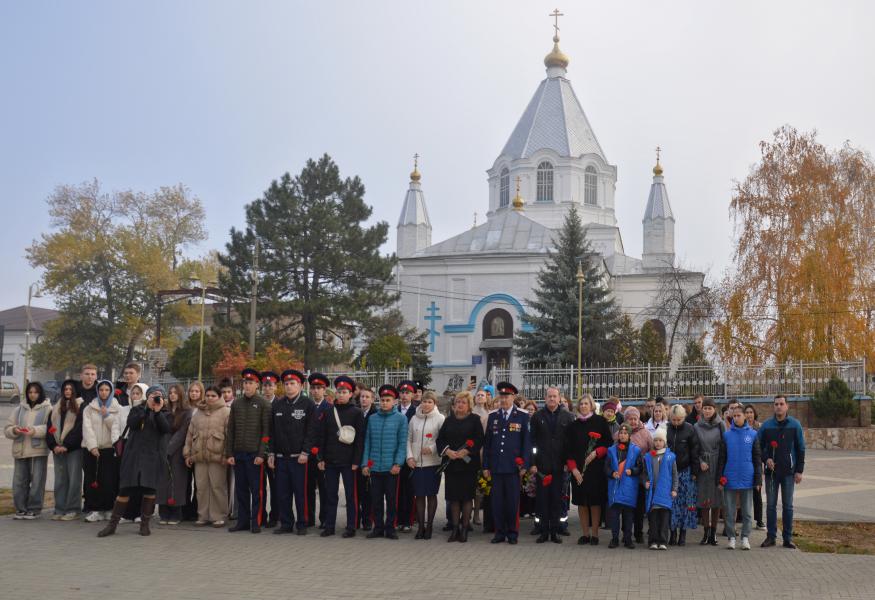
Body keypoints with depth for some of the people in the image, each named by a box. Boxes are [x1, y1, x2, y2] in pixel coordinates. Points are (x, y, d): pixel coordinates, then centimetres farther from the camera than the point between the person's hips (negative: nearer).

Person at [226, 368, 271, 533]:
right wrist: (229, 453, 5)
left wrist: (262, 454, -12)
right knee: (240, 489, 8)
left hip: (255, 454, -4)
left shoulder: (263, 404, -2)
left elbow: (266, 431, -6)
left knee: (256, 490, 0)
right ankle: (243, 521, 16)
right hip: (238, 454, 4)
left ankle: (256, 522, 6)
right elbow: (230, 430, 11)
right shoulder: (236, 404, 11)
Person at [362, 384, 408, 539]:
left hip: (391, 467, -3)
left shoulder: (401, 419, -1)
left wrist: (398, 463, -12)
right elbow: (367, 442, 9)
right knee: (376, 499, 8)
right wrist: (365, 463, 2)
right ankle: (378, 528, 17)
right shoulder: (372, 419, 8)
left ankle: (390, 528, 14)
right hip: (374, 467, 3)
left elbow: (402, 443, -4)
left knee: (391, 499, 4)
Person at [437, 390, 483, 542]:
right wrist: (447, 451, -10)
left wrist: (464, 452, -16)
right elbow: (440, 439, 7)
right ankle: (455, 529, 11)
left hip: (468, 464, -3)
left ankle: (464, 529, 6)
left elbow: (479, 440, -7)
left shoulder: (475, 420, 1)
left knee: (467, 496, -1)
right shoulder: (449, 420, 12)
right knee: (453, 497, 5)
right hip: (450, 463, 3)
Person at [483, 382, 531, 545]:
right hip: (496, 467, 3)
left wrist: (524, 465, -6)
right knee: (497, 501, 4)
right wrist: (486, 466, 7)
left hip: (513, 466, -3)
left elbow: (527, 442, 0)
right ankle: (500, 532, 13)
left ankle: (513, 533, 12)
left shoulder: (523, 417, 2)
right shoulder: (493, 417, 11)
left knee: (513, 501, 1)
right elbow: (487, 443, 11)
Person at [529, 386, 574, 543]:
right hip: (541, 465, 0)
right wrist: (532, 463, -5)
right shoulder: (537, 417, 4)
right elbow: (532, 441, 2)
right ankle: (543, 532, 10)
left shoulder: (567, 417, 5)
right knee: (542, 499, 3)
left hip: (559, 465, 0)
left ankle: (554, 532, 13)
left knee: (556, 499, 5)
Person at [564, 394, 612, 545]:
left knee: (595, 501, -2)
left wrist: (596, 453, -14)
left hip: (596, 468, -2)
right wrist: (573, 468, -5)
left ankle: (594, 534, 5)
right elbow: (569, 449, 7)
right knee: (582, 502, 3)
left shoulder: (600, 422, 3)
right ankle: (585, 533, 10)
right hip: (578, 469, 2)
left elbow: (608, 443, 1)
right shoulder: (573, 425, 9)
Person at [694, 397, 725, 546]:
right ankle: (706, 532, 11)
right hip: (703, 467, 1)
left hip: (718, 466, -1)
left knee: (717, 500, 3)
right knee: (704, 500, 2)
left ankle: (713, 532, 13)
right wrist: (700, 462, -8)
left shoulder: (720, 425, 1)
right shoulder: (697, 427, 4)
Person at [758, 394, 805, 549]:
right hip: (771, 471, 1)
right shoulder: (766, 425, 2)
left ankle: (788, 538, 11)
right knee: (771, 504, 5)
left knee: (788, 505, 4)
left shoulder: (795, 425, 0)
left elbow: (800, 449, 2)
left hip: (789, 472, -1)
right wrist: (766, 459, -10)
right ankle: (771, 536, 12)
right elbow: (758, 446, 8)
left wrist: (799, 470, -3)